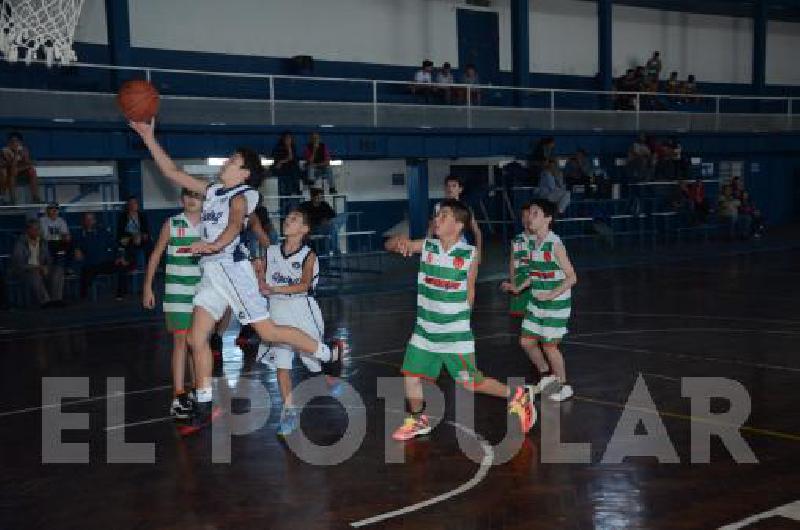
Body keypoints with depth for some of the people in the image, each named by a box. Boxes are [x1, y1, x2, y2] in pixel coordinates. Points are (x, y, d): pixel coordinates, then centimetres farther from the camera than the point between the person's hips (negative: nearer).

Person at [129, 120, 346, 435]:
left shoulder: (241, 195, -6)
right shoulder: (212, 191, 17)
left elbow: (235, 223, -27)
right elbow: (172, 172, 18)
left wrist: (215, 244, -47)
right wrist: (148, 137, 14)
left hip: (231, 266, -8)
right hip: (211, 271, 8)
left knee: (268, 331, -7)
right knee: (196, 338, 4)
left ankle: (330, 353, 9)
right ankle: (203, 409, 13)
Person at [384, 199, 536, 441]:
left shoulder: (469, 255, -10)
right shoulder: (426, 246, -1)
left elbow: (470, 291, -1)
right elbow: (389, 245, 1)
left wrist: (459, 318, 3)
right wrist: (400, 241, -22)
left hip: (456, 333, -4)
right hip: (425, 330, 4)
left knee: (471, 382, 0)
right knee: (411, 374, 8)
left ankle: (516, 396, 22)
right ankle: (418, 420, 30)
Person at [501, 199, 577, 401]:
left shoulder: (555, 244, -19)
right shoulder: (532, 242, 3)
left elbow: (571, 277, -17)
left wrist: (551, 295, -25)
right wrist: (519, 288, 9)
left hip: (556, 303, -7)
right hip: (536, 302, 7)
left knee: (549, 345, -1)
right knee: (526, 341, 10)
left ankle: (564, 386, 20)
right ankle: (546, 374, 34)